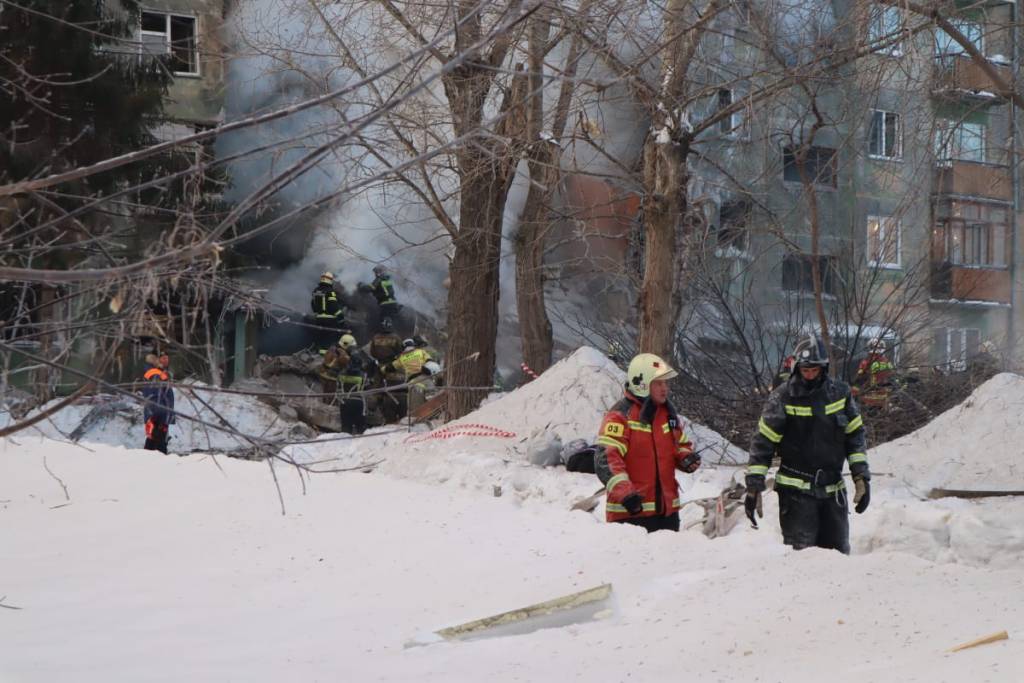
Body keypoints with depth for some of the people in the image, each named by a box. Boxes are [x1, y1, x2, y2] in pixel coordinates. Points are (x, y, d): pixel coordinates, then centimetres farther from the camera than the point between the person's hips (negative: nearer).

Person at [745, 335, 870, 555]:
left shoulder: (840, 393, 4)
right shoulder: (782, 399, -5)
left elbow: (856, 435, 11)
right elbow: (762, 443, -4)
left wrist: (861, 478, 3)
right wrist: (754, 486, -9)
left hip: (833, 490, 4)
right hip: (796, 492, -4)